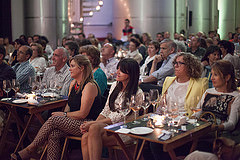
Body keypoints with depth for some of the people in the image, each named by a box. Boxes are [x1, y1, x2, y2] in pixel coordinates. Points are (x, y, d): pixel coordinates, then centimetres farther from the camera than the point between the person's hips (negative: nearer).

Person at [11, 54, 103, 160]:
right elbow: (69, 104, 22)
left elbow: (82, 114, -17)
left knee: (53, 119, -20)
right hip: (73, 122, 8)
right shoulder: (73, 83, 14)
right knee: (53, 134, -20)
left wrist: (64, 115, -7)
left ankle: (31, 149, -8)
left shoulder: (90, 86, -15)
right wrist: (64, 114, 1)